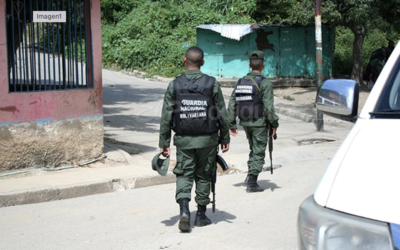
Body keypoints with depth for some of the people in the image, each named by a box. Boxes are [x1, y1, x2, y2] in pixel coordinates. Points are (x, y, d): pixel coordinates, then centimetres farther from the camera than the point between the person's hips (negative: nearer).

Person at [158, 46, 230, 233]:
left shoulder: (174, 85, -3)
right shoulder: (212, 84, -4)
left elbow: (166, 117, -3)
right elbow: (222, 114, -1)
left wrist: (164, 143, 3)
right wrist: (225, 138, 9)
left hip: (184, 139, 0)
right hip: (207, 140, 0)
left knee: (184, 175, 7)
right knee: (203, 177, 12)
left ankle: (184, 210, -14)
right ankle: (201, 215, 19)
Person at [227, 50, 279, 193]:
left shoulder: (240, 82, 6)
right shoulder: (264, 83, -12)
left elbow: (231, 104, 5)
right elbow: (269, 106, -17)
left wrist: (232, 124, 10)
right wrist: (274, 124, -7)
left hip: (245, 122, 6)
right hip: (259, 123, -5)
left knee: (254, 149, 23)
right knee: (258, 153, 2)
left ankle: (251, 175, 15)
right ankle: (252, 183, -1)